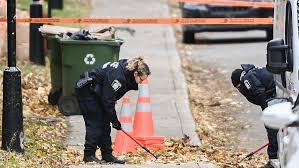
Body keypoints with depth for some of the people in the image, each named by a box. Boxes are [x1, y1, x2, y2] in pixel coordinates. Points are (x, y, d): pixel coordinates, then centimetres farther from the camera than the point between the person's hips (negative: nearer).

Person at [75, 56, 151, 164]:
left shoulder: (126, 68, -4)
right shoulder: (117, 77, -31)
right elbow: (108, 101, -25)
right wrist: (115, 120, -18)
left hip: (96, 93, 10)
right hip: (86, 91, -10)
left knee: (105, 124, 7)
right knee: (95, 123, -10)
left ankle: (107, 155, 8)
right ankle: (89, 155, -7)